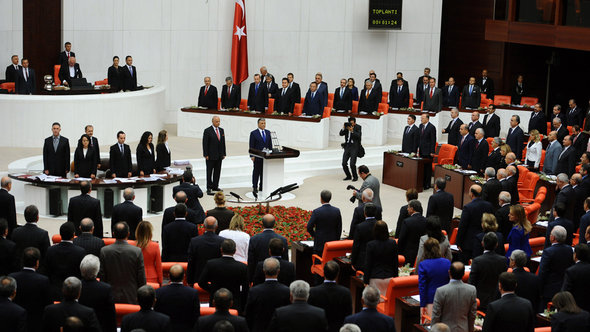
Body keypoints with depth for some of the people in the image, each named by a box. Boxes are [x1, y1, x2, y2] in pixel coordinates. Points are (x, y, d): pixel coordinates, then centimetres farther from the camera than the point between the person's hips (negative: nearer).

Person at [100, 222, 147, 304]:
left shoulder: (104, 251, -6)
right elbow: (142, 279, -4)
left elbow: (102, 277, 1)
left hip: (111, 297, 1)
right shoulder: (137, 251, -11)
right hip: (131, 297, -1)